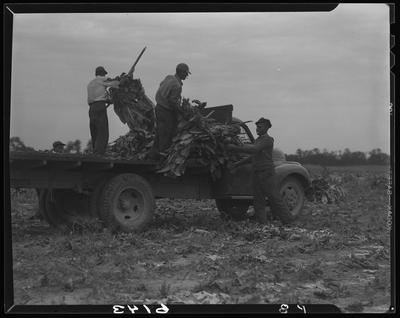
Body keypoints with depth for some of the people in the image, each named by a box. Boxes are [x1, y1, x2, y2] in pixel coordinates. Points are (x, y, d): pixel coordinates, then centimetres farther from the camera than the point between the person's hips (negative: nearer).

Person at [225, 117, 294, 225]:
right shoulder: (258, 140, 19)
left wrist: (235, 148, -26)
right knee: (258, 201, 6)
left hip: (266, 173, -9)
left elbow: (253, 150, -25)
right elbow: (252, 157, 22)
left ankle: (287, 220, 4)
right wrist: (237, 164, 15)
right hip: (257, 174, 9)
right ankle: (262, 223, 8)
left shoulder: (268, 140, -11)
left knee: (274, 197, -5)